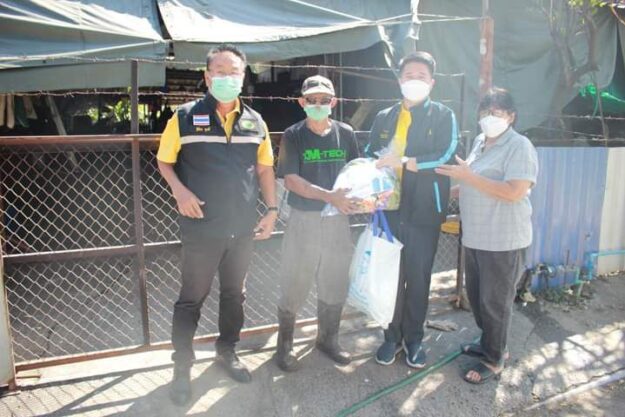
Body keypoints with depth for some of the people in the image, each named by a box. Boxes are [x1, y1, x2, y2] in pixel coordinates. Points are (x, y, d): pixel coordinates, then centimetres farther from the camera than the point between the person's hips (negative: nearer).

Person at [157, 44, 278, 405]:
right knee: (192, 297, 7)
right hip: (201, 228, -3)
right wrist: (179, 190, -16)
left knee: (235, 293, 17)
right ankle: (182, 366, 23)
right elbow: (164, 161, 2)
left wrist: (272, 209, 4)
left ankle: (227, 350, 38)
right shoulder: (185, 117, -5)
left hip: (243, 229, 4)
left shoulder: (255, 121, 5)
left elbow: (265, 168, 11)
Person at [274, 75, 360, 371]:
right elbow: (290, 180, -12)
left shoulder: (345, 133, 5)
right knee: (294, 286, 4)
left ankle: (328, 339, 34)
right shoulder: (293, 136, -4)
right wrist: (329, 196, -23)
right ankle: (284, 345, 24)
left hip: (338, 220, 3)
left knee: (335, 285, 13)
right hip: (304, 220, -3)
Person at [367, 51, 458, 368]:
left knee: (418, 277, 8)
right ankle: (392, 336, 25)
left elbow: (446, 157, -12)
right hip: (389, 209, 2)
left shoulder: (443, 116, 4)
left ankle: (414, 338, 26)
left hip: (424, 210, -2)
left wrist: (403, 161, -20)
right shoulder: (384, 118, 14)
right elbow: (369, 158, 9)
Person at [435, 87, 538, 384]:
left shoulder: (519, 146, -15)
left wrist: (467, 176, -25)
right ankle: (489, 343, 40)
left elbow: (514, 192, -26)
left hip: (503, 241, -8)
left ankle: (494, 359, 23)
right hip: (474, 237, 8)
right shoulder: (480, 142, 11)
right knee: (476, 296, 19)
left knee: (495, 302, 5)